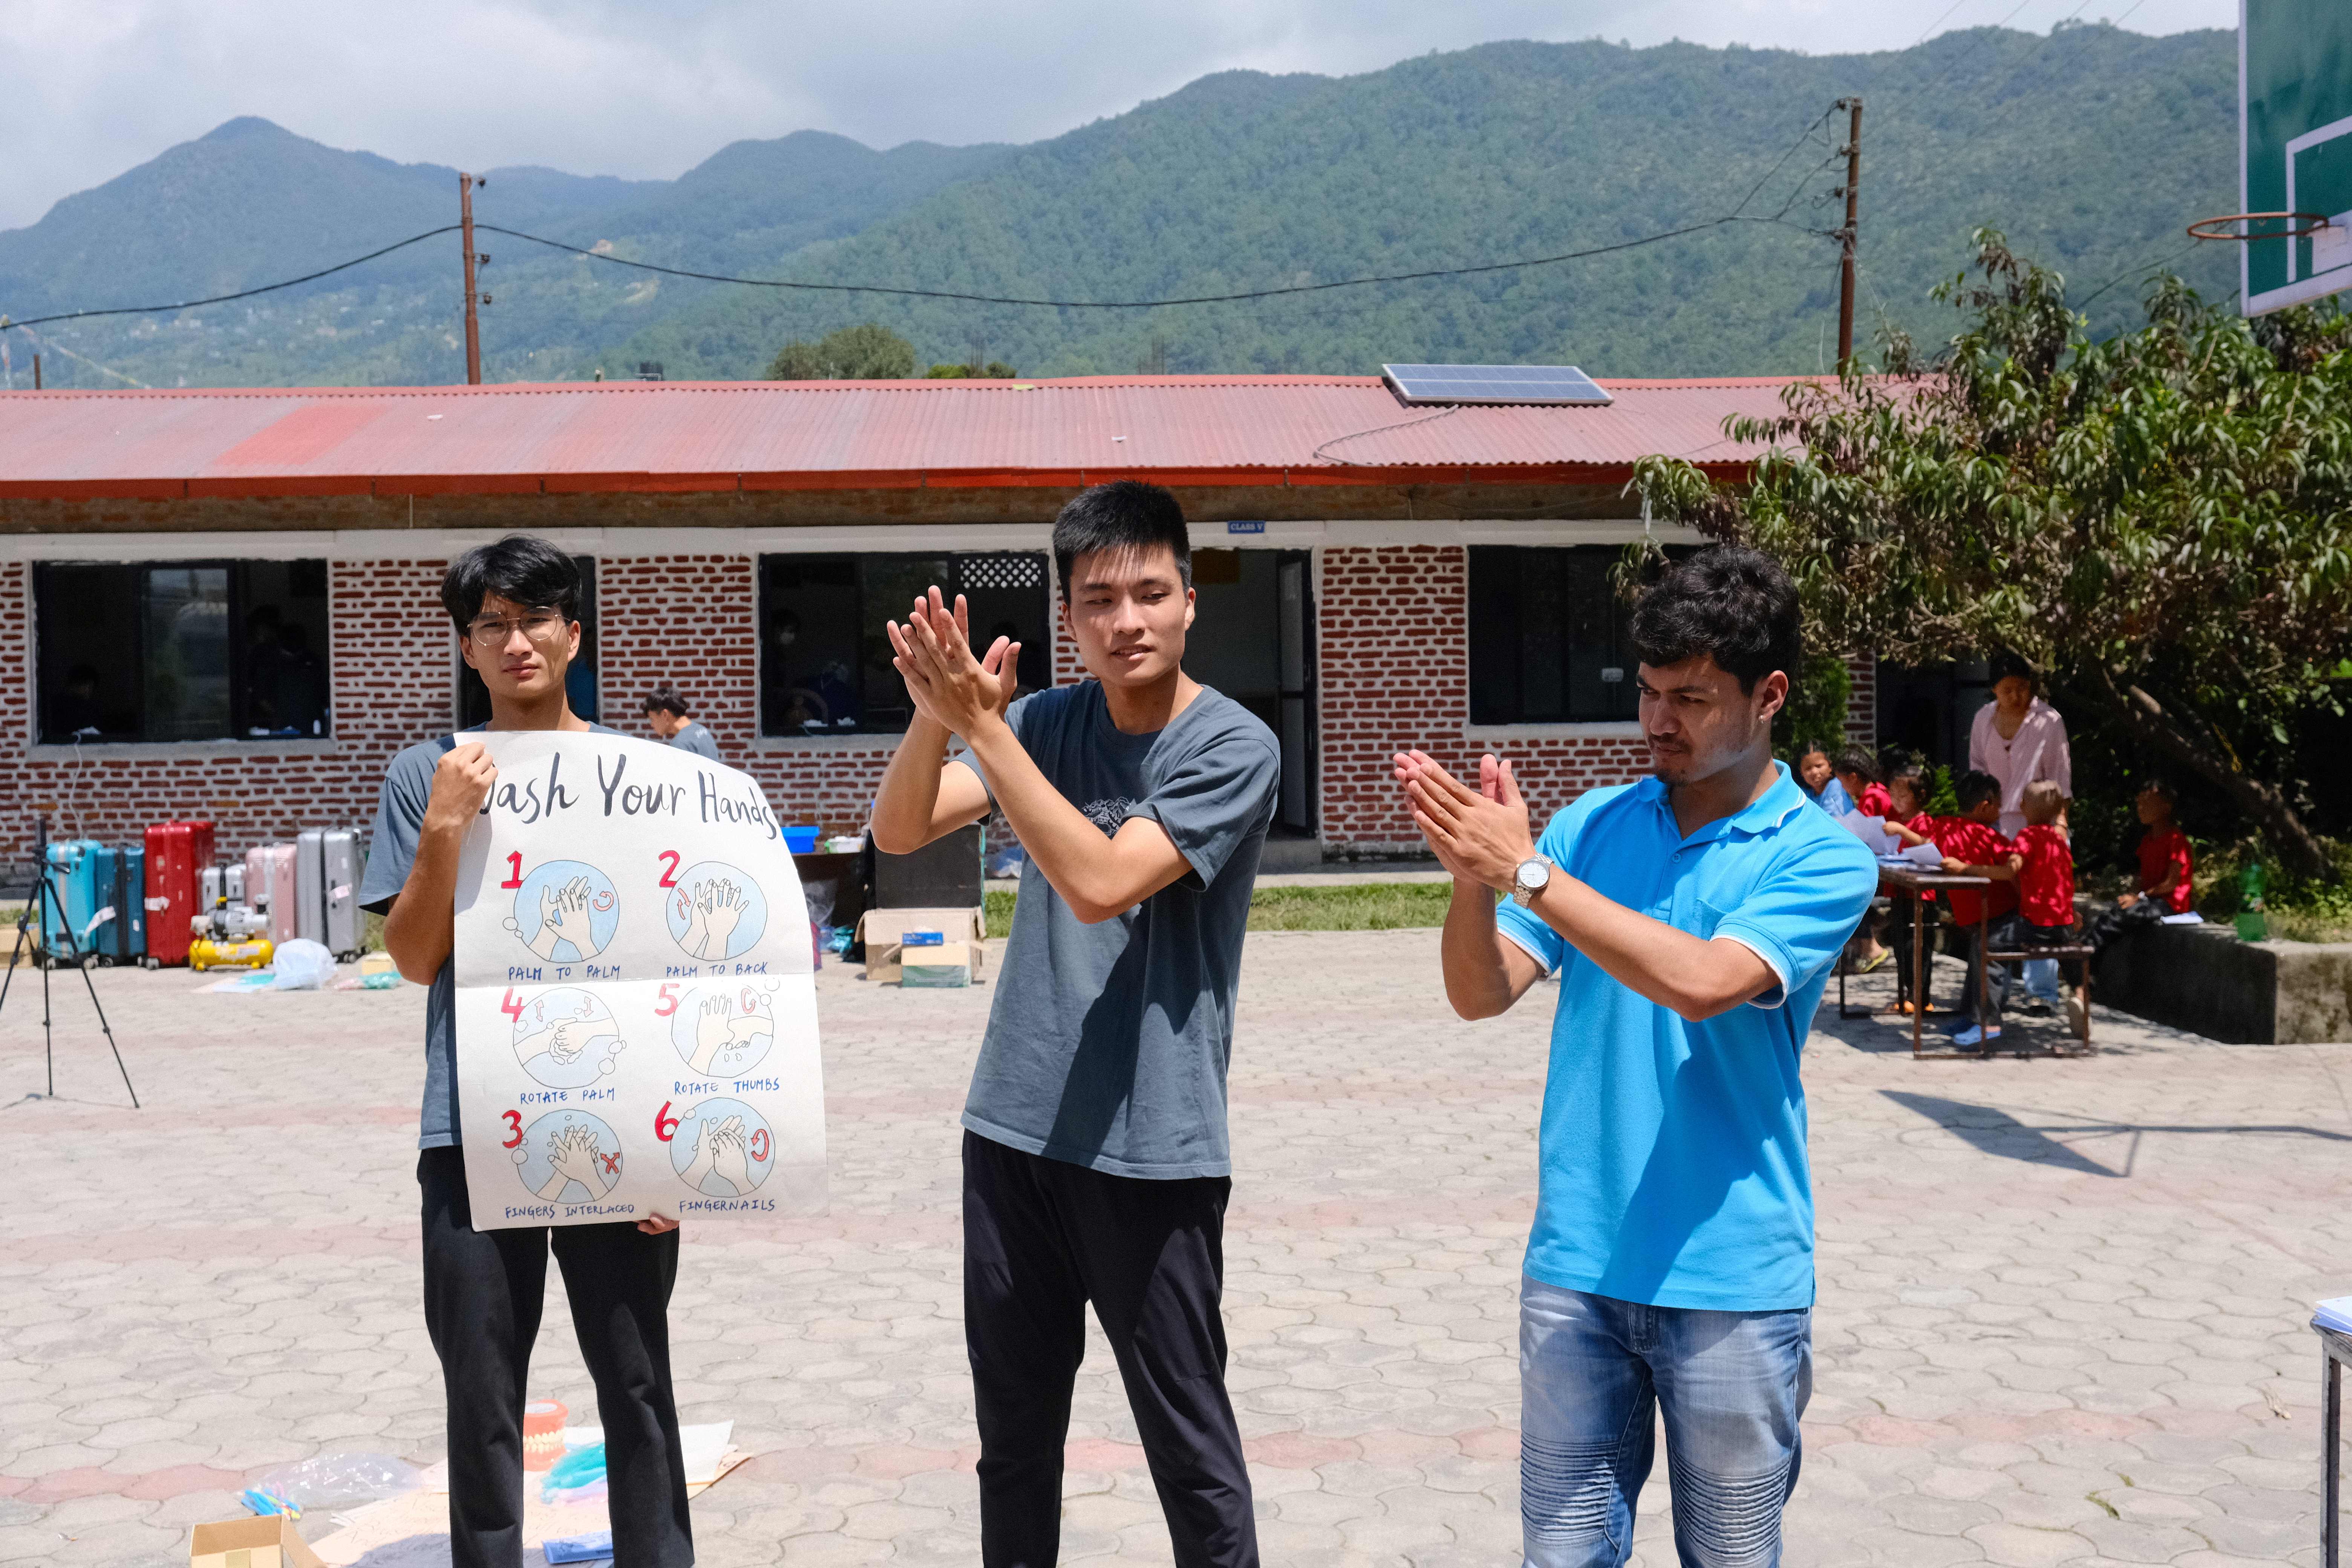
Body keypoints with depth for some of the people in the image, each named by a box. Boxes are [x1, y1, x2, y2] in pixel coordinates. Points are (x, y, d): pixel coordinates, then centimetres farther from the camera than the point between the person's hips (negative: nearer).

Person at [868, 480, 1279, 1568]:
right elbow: (898, 832, -4)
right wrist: (935, 713, -23)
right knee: (1014, 1436, 17)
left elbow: (1099, 883, -23)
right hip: (1014, 1130, 5)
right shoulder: (1048, 722, 4)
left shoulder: (1235, 749, -11)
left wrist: (981, 723, -24)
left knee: (1190, 1448, 5)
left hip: (1152, 1151, -5)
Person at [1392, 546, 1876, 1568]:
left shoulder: (1821, 858, -7)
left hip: (1732, 1280, -3)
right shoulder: (1594, 824, 5)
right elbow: (1480, 993, -2)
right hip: (1577, 1263, 3)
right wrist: (1471, 877, -21)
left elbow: (1701, 982, -24)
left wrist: (1526, 870, -24)